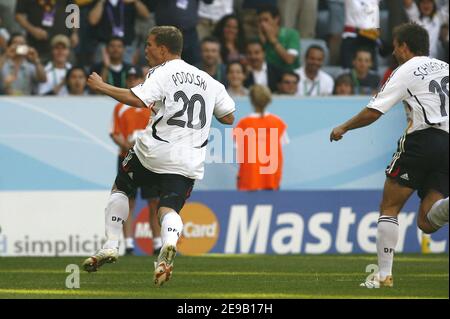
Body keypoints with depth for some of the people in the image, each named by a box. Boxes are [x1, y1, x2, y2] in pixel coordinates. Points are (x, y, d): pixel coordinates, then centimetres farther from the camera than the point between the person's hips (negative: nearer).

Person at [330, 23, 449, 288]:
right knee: (427, 222, -2)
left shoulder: (406, 71, 4)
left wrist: (343, 128, 16)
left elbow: (373, 112, 1)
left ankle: (384, 275, 2)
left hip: (423, 139, -5)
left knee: (389, 207, 8)